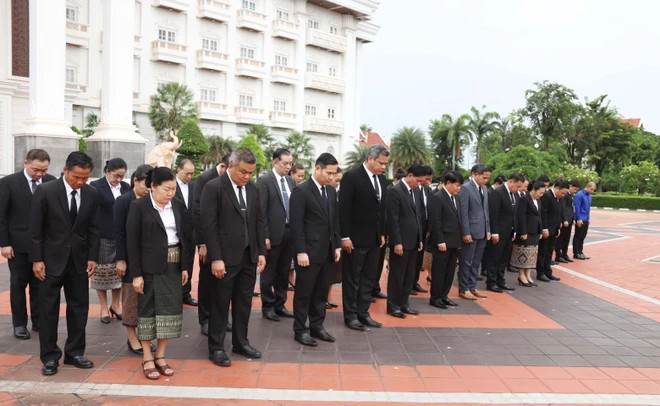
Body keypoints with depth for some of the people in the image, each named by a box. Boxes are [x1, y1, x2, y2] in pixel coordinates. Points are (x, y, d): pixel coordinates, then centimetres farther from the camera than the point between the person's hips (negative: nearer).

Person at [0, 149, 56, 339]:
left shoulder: (51, 182, 0)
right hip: (18, 244, -2)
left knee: (40, 284, 9)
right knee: (18, 284, 9)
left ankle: (38, 321, 21)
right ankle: (19, 323, 20)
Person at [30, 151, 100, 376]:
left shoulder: (91, 194, -1)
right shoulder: (45, 191, -11)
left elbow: (93, 228, 4)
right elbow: (35, 229, -8)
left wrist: (93, 257, -1)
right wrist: (37, 259, -10)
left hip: (79, 260, 3)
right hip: (52, 259, -3)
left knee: (79, 307, 9)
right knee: (48, 309, 5)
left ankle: (74, 352, 22)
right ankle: (50, 357, 16)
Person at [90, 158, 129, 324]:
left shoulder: (126, 187, 7)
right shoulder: (95, 186, -6)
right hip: (102, 236, -3)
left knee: (119, 271, 9)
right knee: (101, 272, 6)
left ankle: (116, 305, 25)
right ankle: (104, 308, 19)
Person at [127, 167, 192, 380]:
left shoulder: (178, 205, 6)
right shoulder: (139, 206, -7)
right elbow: (132, 242, -9)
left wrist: (185, 266, 6)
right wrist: (136, 274, -11)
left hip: (173, 266, 4)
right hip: (150, 267, -4)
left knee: (171, 309, 5)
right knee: (147, 309, 3)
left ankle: (160, 356, 18)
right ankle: (147, 359, 14)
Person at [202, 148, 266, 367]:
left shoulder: (253, 189, 8)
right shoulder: (213, 187, -11)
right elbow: (209, 225, -14)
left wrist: (261, 252, 7)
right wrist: (216, 258, -17)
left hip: (249, 256, 6)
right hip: (225, 258, -6)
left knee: (244, 302, 14)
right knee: (220, 304, 5)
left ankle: (241, 342, 28)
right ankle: (216, 348, 17)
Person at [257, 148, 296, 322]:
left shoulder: (291, 181, 11)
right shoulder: (264, 181, -8)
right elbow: (261, 211, -12)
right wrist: (265, 236, -16)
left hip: (290, 232, 6)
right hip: (274, 234, -6)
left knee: (284, 273, 14)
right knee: (269, 273, 7)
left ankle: (279, 305, 26)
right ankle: (268, 306, 19)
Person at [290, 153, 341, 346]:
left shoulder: (331, 191, 11)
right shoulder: (301, 191, -11)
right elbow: (296, 225, -14)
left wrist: (337, 246, 10)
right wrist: (301, 252, -17)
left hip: (327, 251, 7)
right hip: (309, 252, -7)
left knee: (321, 292, 14)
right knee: (304, 293, 5)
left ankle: (317, 326, 26)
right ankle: (300, 330, 16)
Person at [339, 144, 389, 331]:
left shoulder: (381, 178, 9)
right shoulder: (352, 176, -12)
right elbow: (344, 208, -14)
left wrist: (382, 233, 12)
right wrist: (345, 237, -16)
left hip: (374, 239, 7)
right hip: (355, 239, -7)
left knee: (369, 278, 12)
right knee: (352, 279, 5)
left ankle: (363, 313, 23)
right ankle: (350, 315, 16)